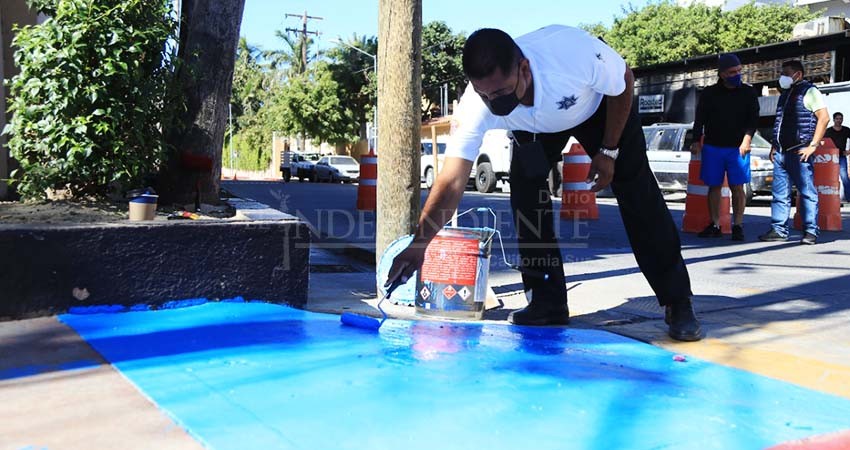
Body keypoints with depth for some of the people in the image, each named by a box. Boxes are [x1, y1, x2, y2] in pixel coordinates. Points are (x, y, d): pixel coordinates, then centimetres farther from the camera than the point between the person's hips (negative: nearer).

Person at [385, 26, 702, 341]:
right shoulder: (475, 107, -36)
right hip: (536, 124, 2)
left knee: (636, 188, -9)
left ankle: (678, 303, 3)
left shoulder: (575, 53, -44)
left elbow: (624, 82, -21)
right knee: (524, 186, -18)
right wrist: (419, 243, -49)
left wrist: (608, 152, -18)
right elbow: (452, 182, -38)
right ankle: (547, 304, -4)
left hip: (602, 105, -2)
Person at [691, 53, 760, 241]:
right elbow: (700, 119, 6)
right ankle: (715, 225, 12)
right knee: (714, 186, 4)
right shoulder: (709, 93, 6)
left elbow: (754, 118, 3)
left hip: (738, 148, -1)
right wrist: (696, 141, -2)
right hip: (712, 147, 1)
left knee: (737, 187, -3)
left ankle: (737, 225, 4)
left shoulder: (748, 92, 6)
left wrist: (747, 138, -11)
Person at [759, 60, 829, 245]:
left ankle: (810, 232, -1)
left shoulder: (809, 91, -2)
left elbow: (824, 118, -10)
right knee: (780, 193, 6)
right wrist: (774, 146, 16)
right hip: (781, 152, 8)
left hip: (799, 152, -8)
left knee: (807, 192, -4)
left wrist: (813, 145, -14)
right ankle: (778, 230, 10)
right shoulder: (785, 94, 22)